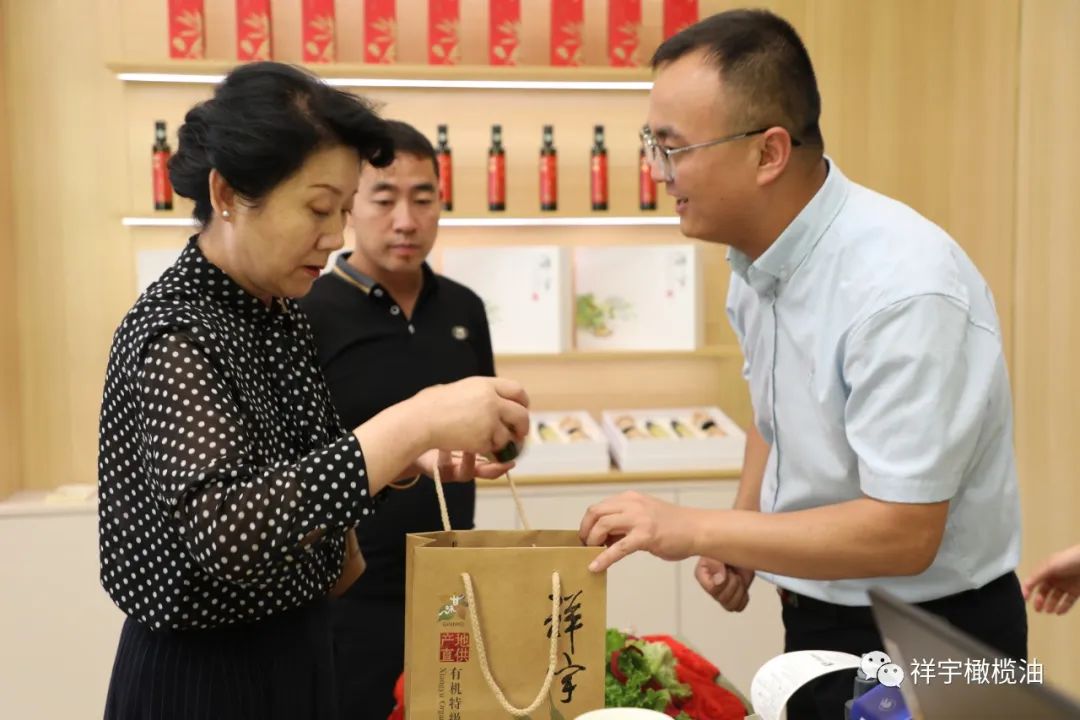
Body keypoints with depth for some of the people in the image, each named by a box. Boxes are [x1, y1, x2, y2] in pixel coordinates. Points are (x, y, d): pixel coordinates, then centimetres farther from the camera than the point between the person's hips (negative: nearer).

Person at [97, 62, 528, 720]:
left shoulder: (278, 310, 2)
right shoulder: (174, 333, -23)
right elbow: (228, 533, -36)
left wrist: (417, 458, -6)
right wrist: (414, 422, -38)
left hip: (294, 652, 8)